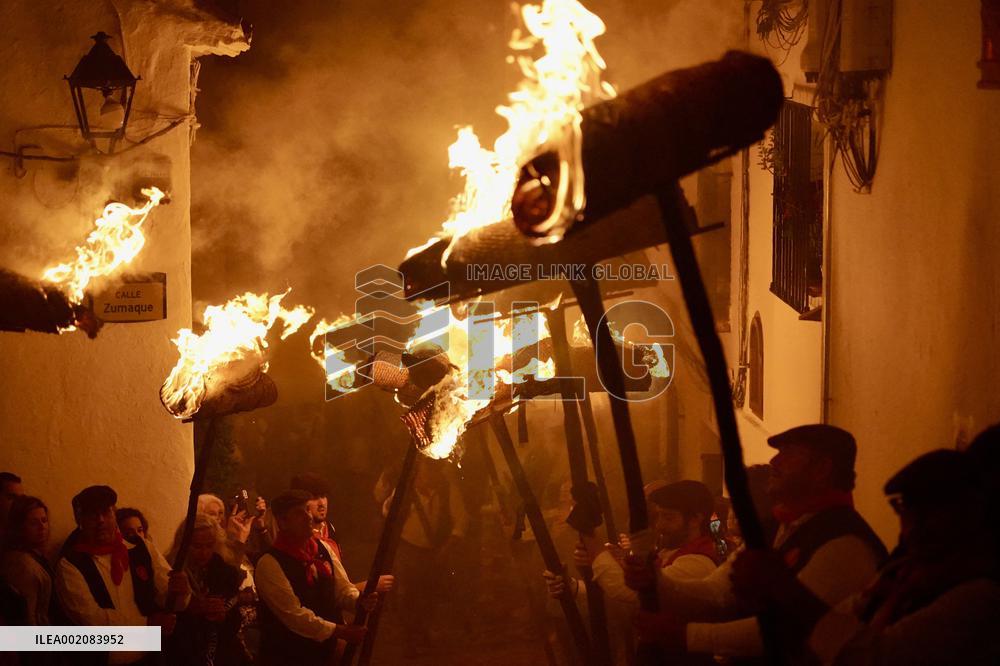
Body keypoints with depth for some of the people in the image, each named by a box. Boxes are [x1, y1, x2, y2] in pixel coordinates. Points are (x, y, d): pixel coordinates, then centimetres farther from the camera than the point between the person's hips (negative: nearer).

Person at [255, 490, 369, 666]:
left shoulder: (322, 548, 3)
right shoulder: (270, 564, -18)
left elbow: (343, 588, 9)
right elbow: (294, 615, -22)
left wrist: (359, 600, -13)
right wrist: (340, 631, -23)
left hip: (326, 651, 6)